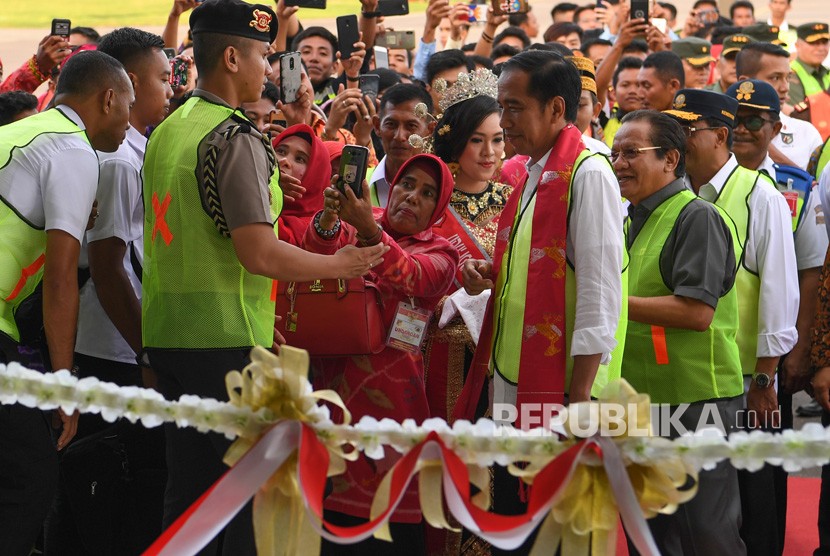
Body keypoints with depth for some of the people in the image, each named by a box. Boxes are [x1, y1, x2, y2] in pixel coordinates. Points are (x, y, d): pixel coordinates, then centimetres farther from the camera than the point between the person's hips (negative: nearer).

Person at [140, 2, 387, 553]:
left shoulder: (168, 131, 12)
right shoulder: (236, 137, -14)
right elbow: (259, 254, -20)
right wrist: (340, 265, -7)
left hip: (166, 333, 8)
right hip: (224, 338, -8)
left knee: (191, 486, 12)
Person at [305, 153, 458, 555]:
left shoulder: (440, 253, 6)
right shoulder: (357, 223, 11)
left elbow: (408, 278, -17)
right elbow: (318, 251, -10)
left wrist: (367, 228, -34)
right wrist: (328, 219, -33)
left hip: (391, 388, -2)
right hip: (337, 379, 2)